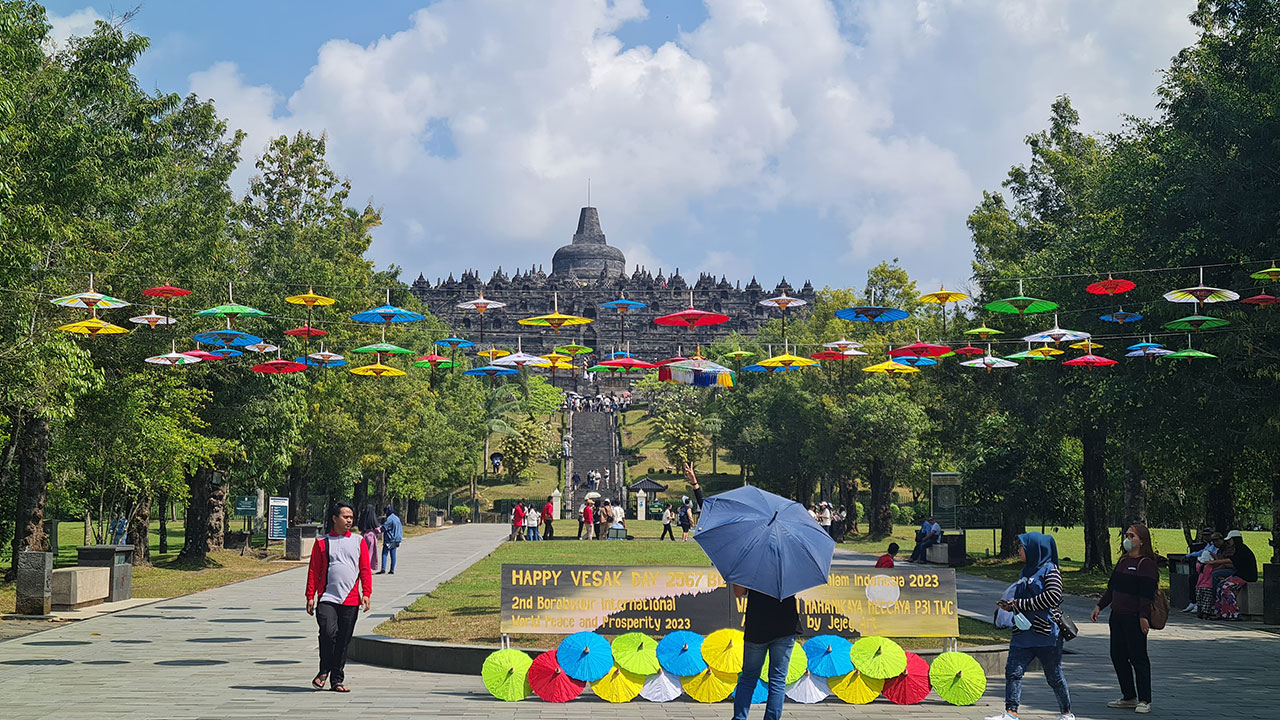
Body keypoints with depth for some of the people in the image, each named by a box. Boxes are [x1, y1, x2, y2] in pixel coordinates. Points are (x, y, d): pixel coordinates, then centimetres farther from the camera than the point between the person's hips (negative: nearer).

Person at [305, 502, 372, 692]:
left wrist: (366, 593, -2)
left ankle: (337, 680, 14)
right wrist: (310, 596, 2)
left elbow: (365, 570, 9)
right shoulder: (322, 542, 7)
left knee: (343, 640, 4)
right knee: (328, 632, -18)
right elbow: (313, 571, 8)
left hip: (350, 601, 2)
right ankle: (324, 671, 4)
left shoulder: (359, 542, 11)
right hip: (327, 598, -2)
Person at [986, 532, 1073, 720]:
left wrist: (1021, 604, -17)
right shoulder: (1027, 571, 17)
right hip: (1024, 632, 7)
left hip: (1046, 632, -7)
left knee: (1054, 676, 5)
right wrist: (1010, 606, 6)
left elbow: (1053, 597, -22)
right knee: (1013, 671, -6)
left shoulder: (1050, 570, -7)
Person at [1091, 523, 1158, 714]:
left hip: (1134, 618, -8)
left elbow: (1147, 594, -17)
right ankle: (1129, 697, 20)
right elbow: (1112, 587, 21)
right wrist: (1100, 606, 16)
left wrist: (1143, 616, -23)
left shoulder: (1146, 564, -11)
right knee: (1118, 656, 11)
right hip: (1117, 616, 8)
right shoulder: (1123, 561, 15)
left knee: (1138, 657, -3)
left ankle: (1144, 700, 4)